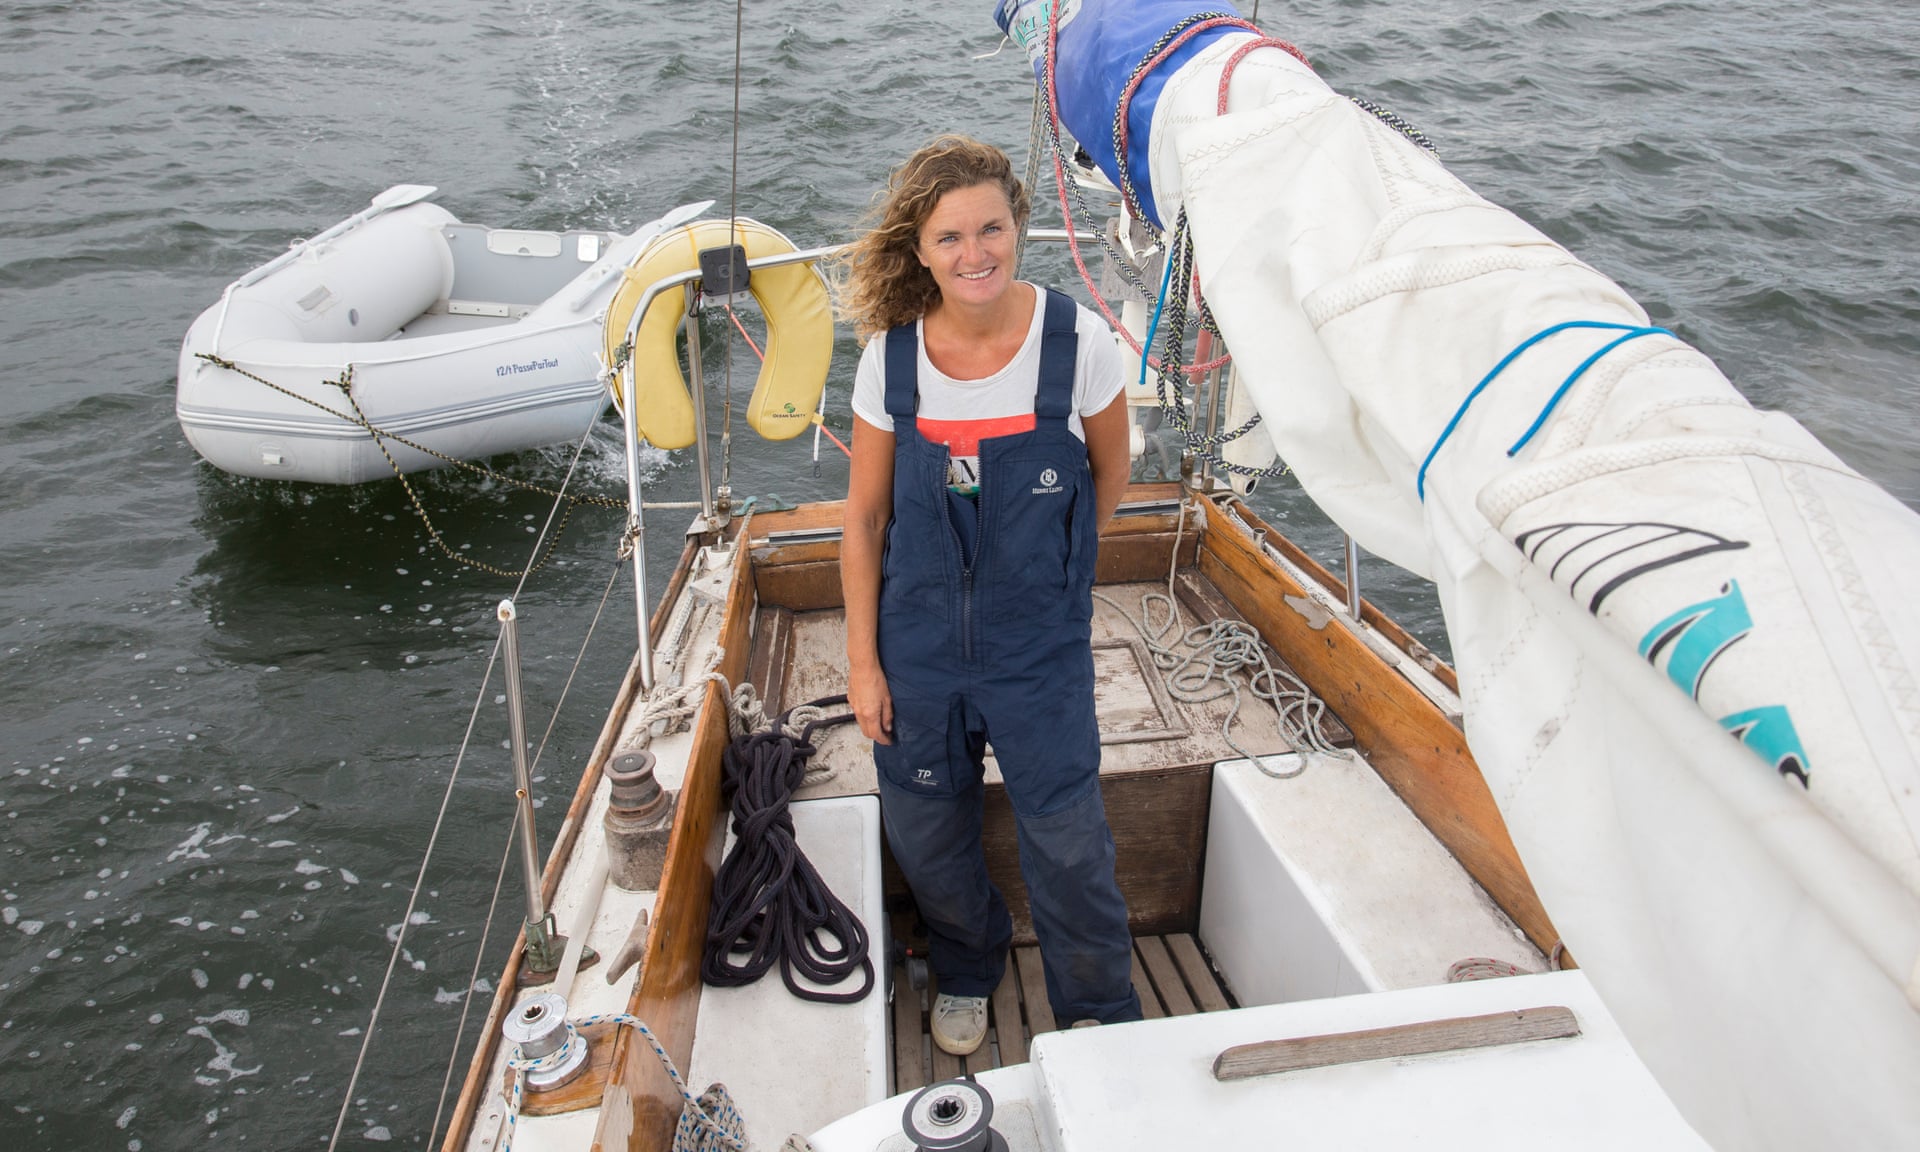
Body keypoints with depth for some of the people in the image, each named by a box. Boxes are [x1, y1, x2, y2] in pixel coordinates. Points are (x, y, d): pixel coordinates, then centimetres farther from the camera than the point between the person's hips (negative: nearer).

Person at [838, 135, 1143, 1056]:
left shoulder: (1076, 340, -13)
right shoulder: (892, 356, -9)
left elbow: (1110, 472, 5)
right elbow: (865, 517, -1)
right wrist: (861, 660, -1)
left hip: (1043, 649, -2)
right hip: (919, 647, 2)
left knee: (1067, 843, 7)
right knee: (924, 836, 17)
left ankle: (1101, 1013, 37)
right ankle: (967, 970, 49)